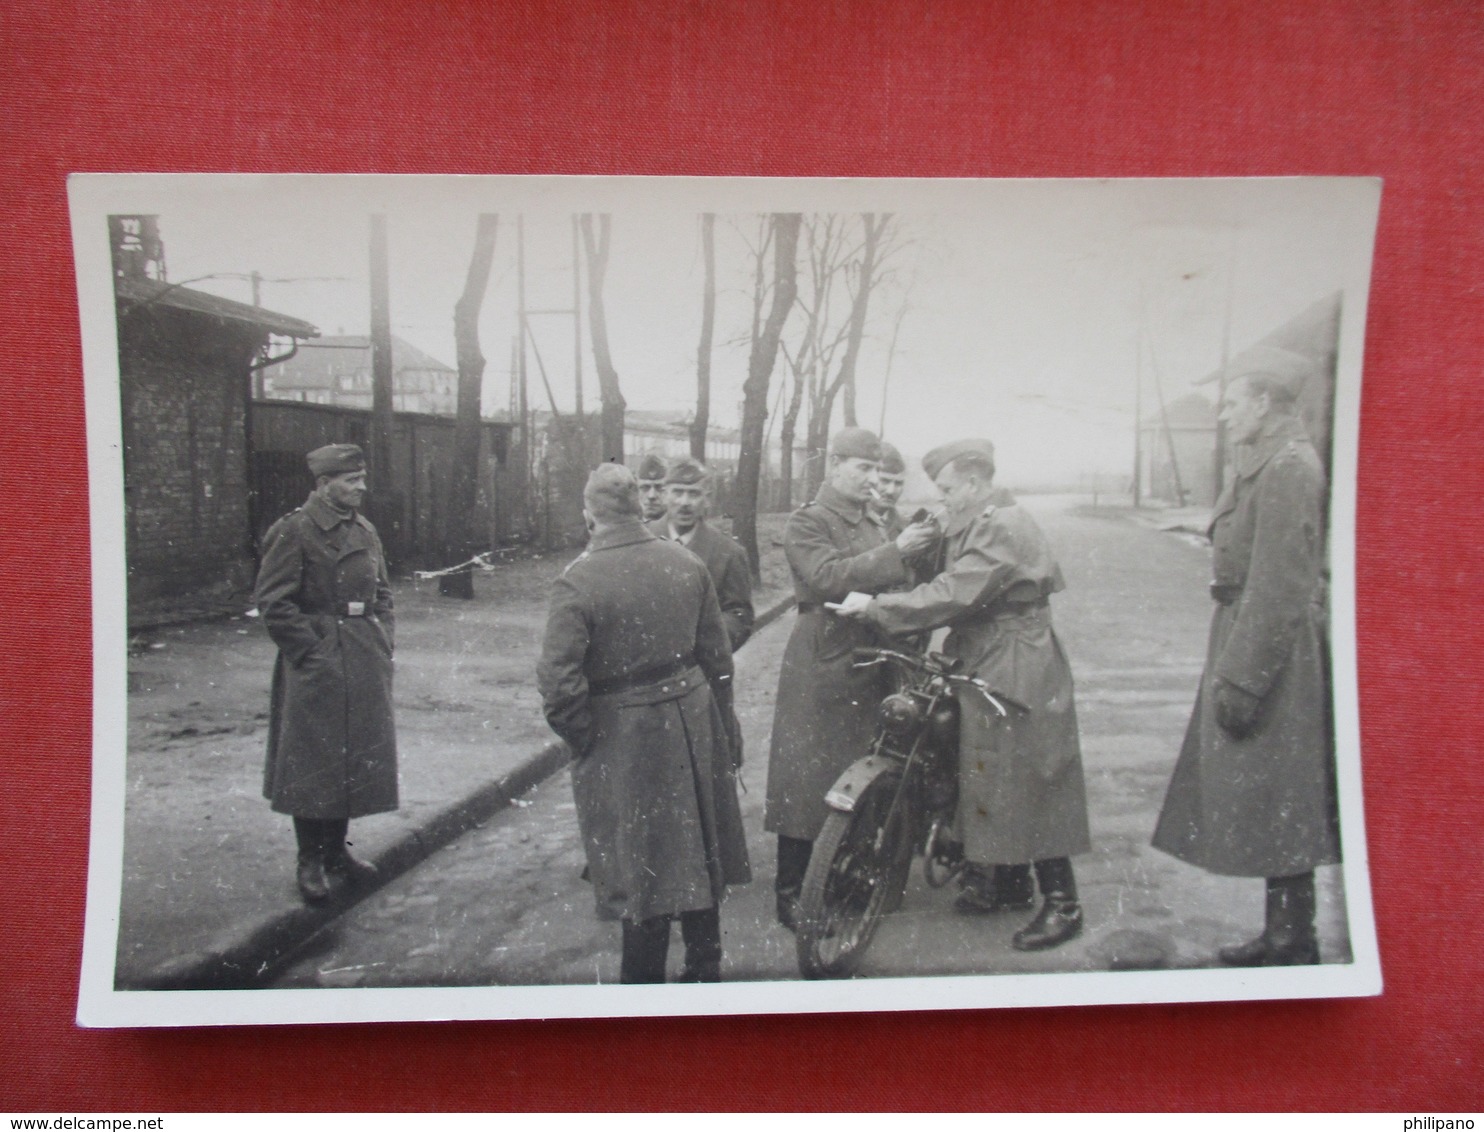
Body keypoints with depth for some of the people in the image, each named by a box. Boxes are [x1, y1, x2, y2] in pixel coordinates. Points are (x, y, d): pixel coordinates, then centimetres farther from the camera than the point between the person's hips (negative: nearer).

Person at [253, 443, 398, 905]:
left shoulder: (364, 530, 12)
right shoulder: (293, 531, -10)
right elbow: (272, 602, -13)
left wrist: (383, 645, 9)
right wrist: (311, 651, -16)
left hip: (366, 665, 7)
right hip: (317, 666, -7)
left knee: (357, 758, 13)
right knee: (312, 762, 1)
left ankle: (336, 850, 27)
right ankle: (311, 863, 13)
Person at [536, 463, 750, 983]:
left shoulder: (577, 581, -18)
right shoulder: (687, 564, -3)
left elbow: (558, 681, -22)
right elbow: (716, 654, 4)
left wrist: (582, 737, -6)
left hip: (624, 741, -4)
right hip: (693, 725, 5)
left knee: (642, 868, 9)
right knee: (697, 856, 19)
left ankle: (644, 979, 24)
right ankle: (704, 969, 34)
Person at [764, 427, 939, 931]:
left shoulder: (869, 525, 19)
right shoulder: (807, 523, -6)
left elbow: (892, 584, 16)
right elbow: (829, 577, -22)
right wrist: (894, 550, -24)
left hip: (870, 667, 8)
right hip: (821, 668, -8)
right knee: (808, 781, -4)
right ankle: (791, 893, 5)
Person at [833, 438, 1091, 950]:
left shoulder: (1002, 528, -19)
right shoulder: (980, 525, 14)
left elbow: (954, 595, -26)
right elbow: (954, 587, 12)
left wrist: (875, 607, -23)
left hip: (1016, 677, -10)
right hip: (988, 672, 10)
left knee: (1029, 787, -3)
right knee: (998, 783, 16)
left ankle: (1062, 903, 7)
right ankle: (1012, 884, 30)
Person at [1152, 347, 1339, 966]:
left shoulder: (1288, 469, -17)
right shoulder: (1264, 465, 14)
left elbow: (1278, 588, -22)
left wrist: (1239, 678, -22)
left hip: (1272, 653, -10)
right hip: (1251, 640, 10)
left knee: (1275, 804, -1)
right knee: (1269, 805, 15)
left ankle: (1293, 942, 10)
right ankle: (1283, 933, 25)